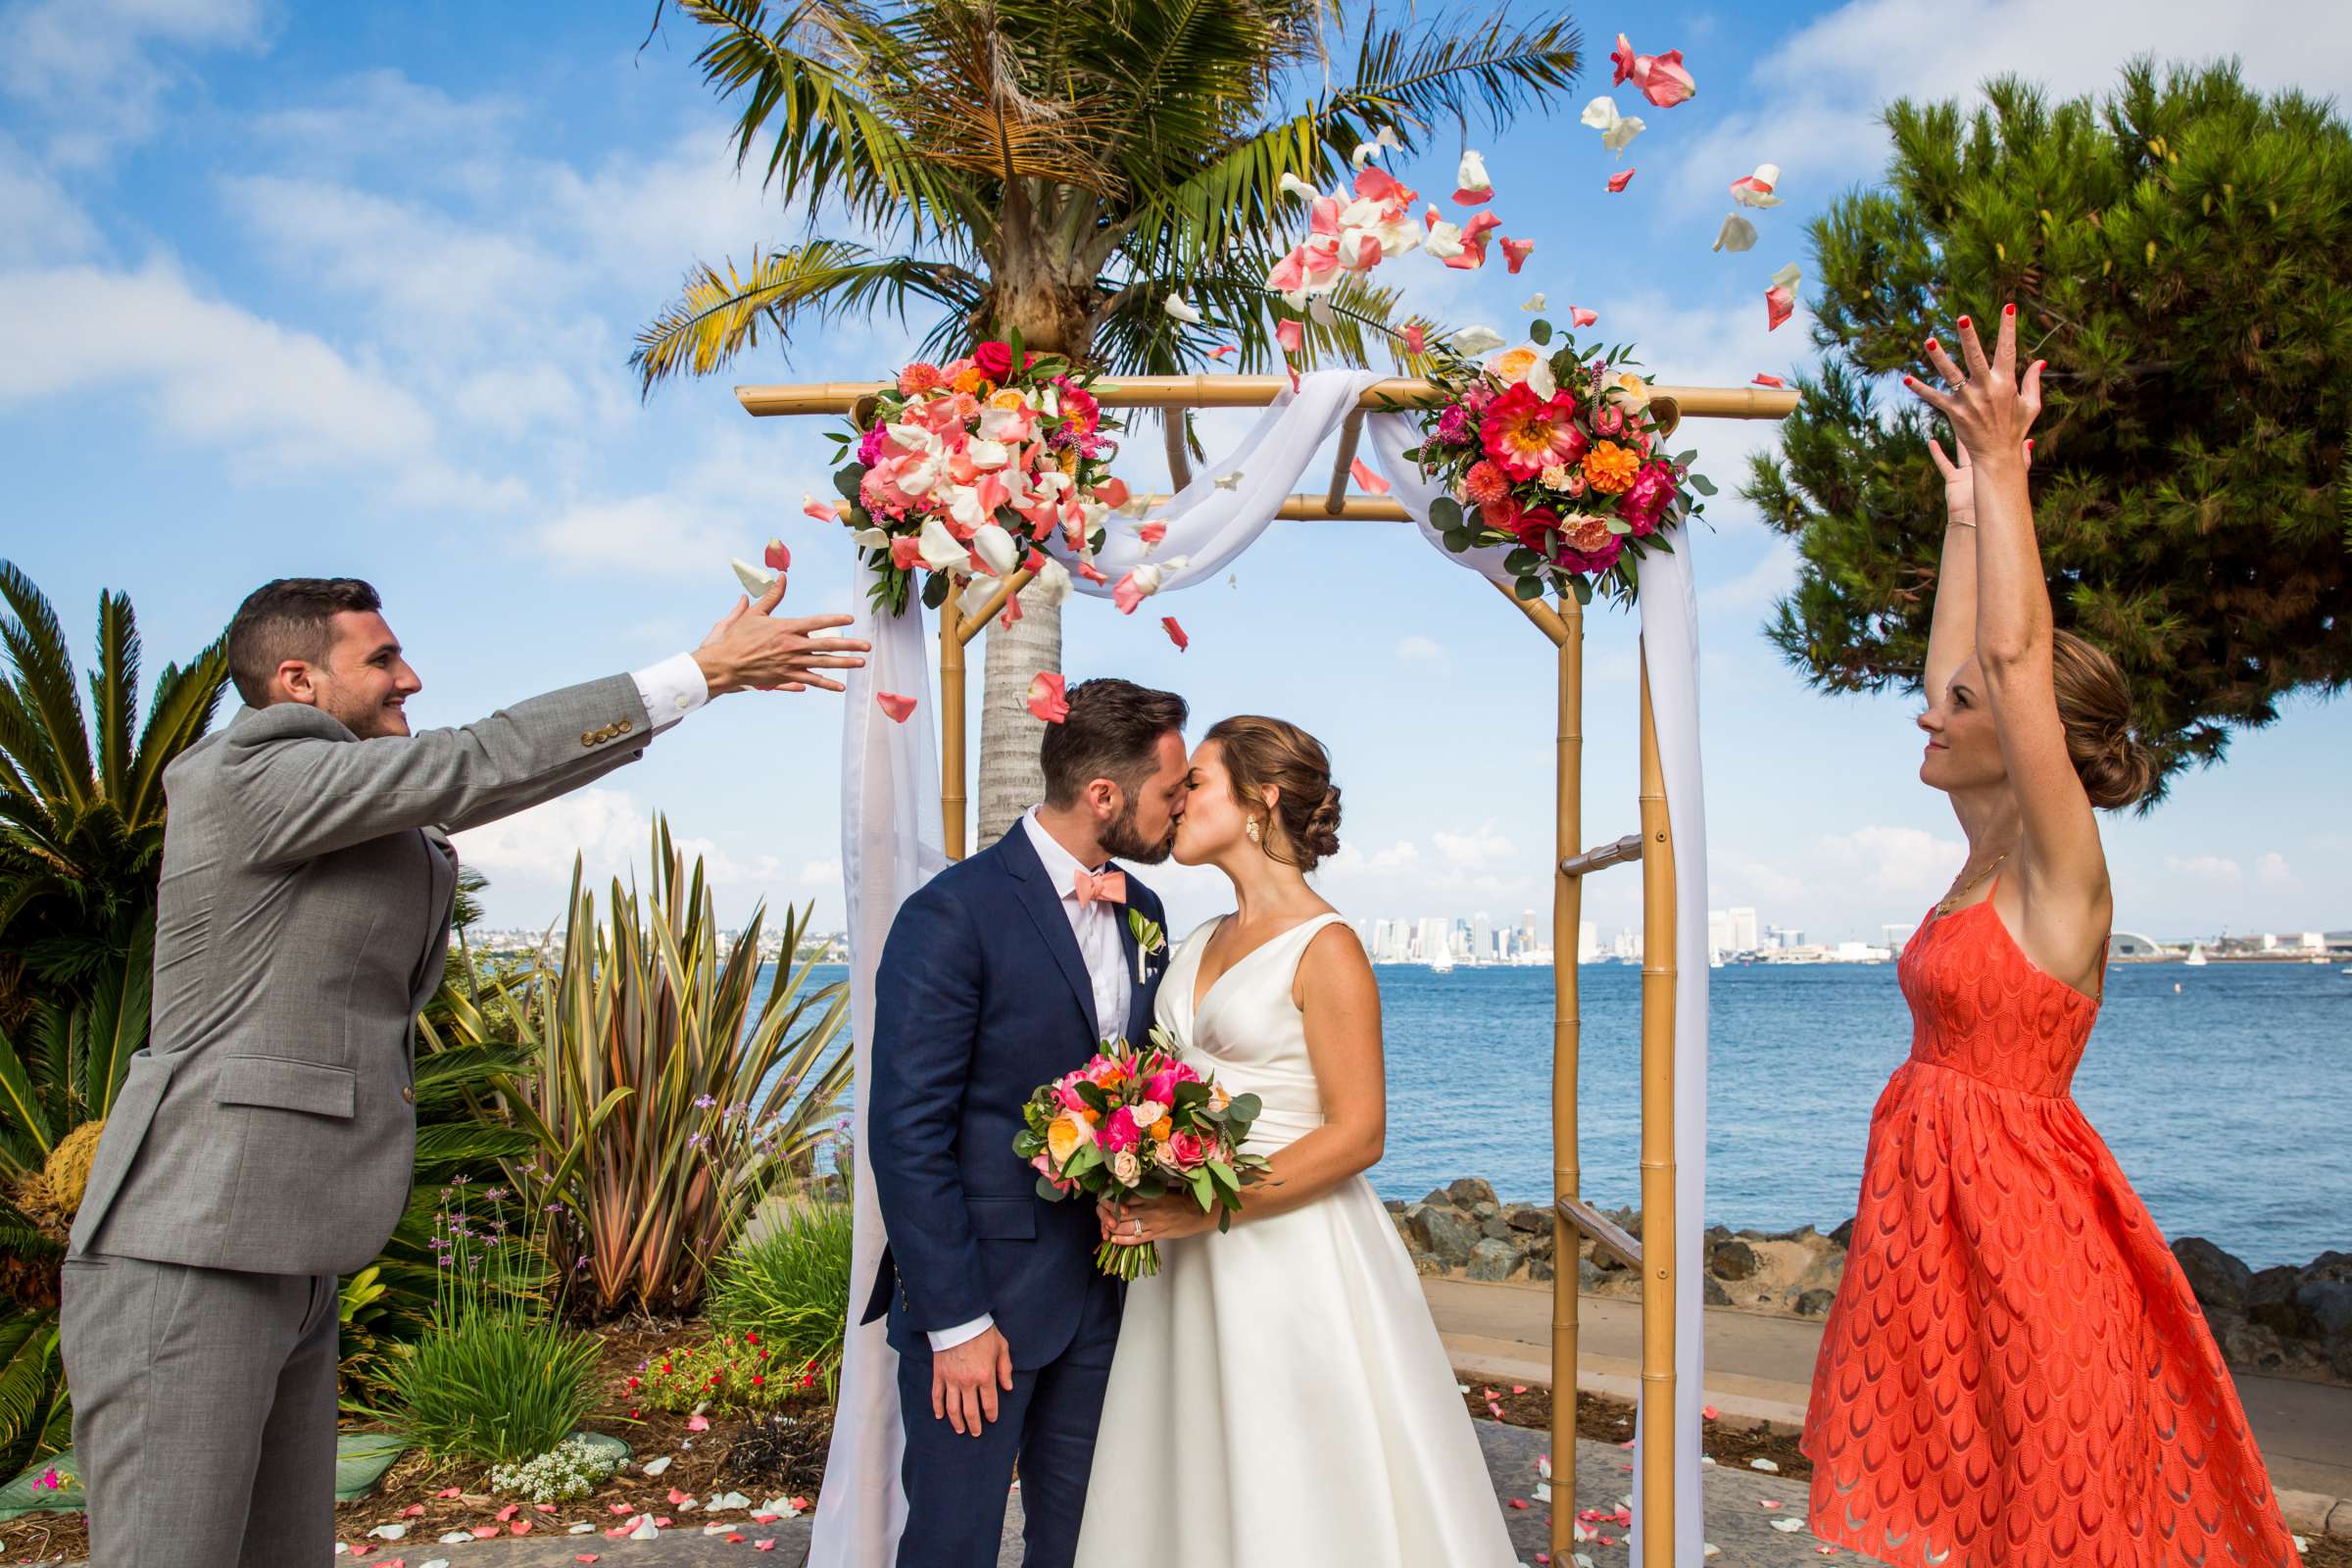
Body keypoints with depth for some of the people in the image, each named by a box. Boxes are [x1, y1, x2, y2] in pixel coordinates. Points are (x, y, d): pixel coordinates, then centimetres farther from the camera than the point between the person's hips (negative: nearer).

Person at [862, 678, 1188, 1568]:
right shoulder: (953, 916, -17)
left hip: (1104, 1286, 7)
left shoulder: (1141, 912, 7)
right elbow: (907, 1135, -17)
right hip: (983, 1288, -6)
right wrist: (956, 1321, -16)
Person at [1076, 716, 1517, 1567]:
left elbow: (1357, 1135, -16)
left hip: (1292, 1256, -7)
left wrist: (1206, 1210, -19)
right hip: (1194, 1267, 7)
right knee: (1196, 1490, 13)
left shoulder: (1325, 947, -12)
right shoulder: (1202, 944, 11)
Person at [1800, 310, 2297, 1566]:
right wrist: (1966, 511, 16)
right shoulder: (1986, 857, 8)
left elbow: (2016, 657, -24)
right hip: (1939, 1207, 8)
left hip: (2015, 1216, -8)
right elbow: (1962, 668, 15)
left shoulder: (2062, 874, -14)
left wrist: (2005, 470, -22)